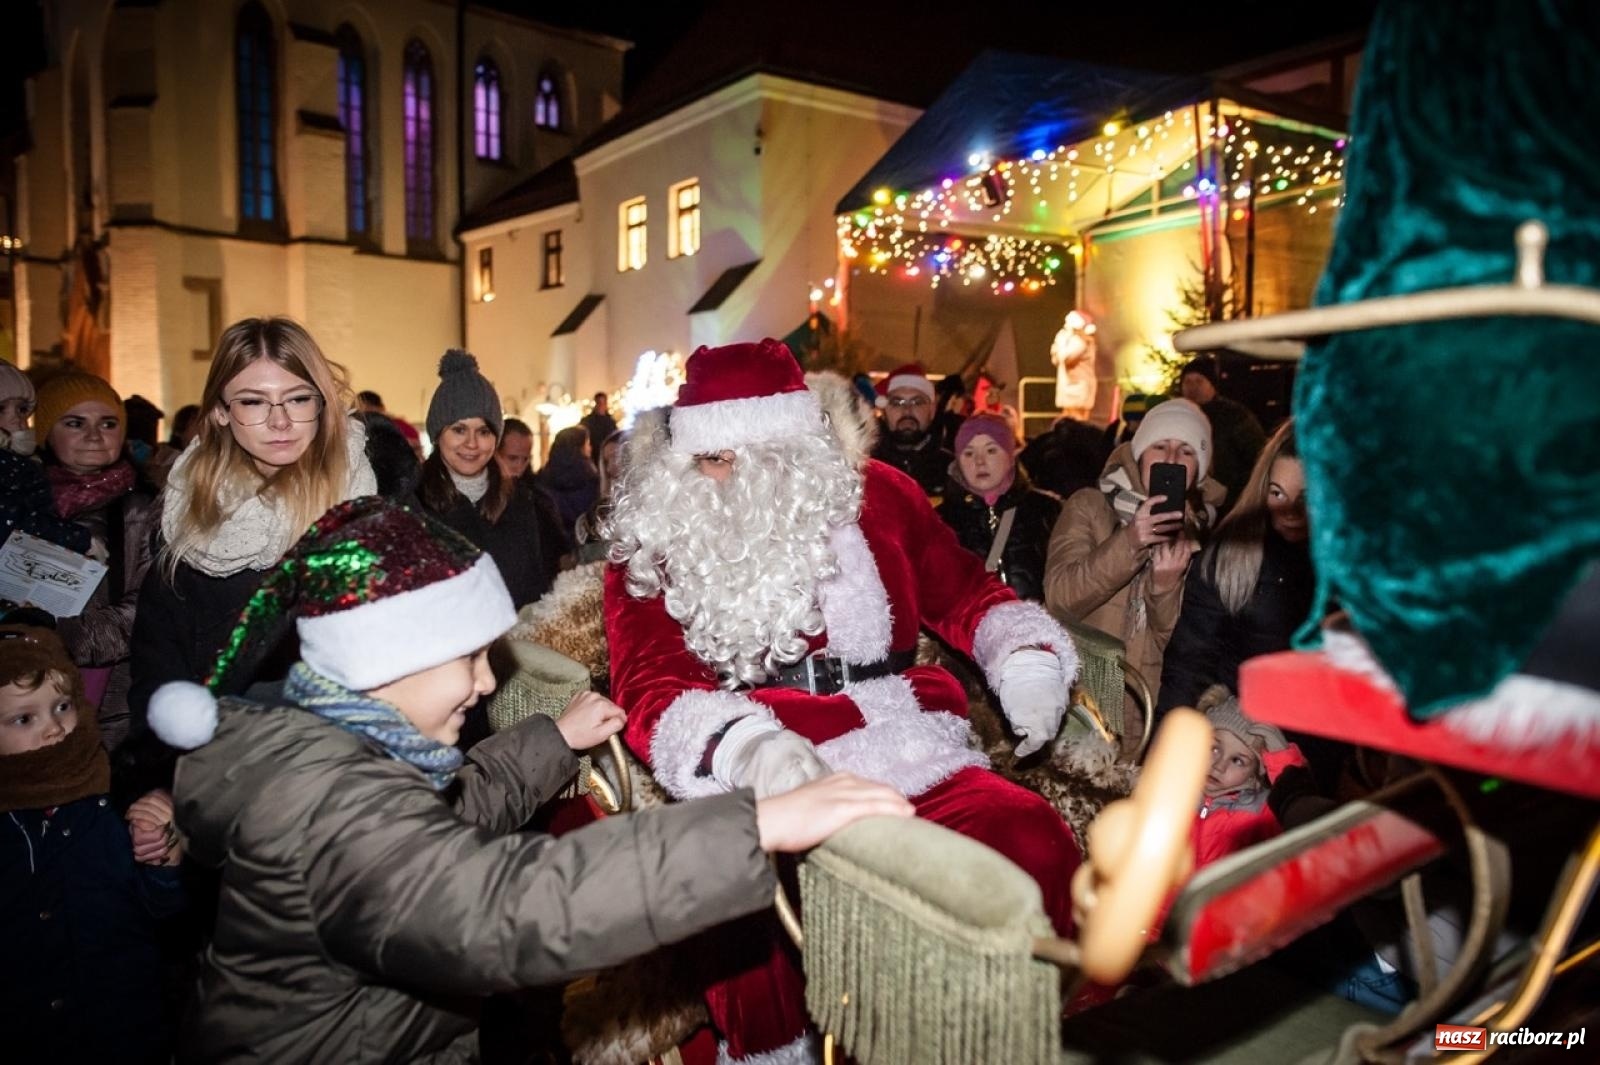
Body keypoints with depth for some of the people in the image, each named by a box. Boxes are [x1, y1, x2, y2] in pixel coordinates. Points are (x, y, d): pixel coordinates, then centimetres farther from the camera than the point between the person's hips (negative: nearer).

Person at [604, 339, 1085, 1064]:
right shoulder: (651, 545, 3)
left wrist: (1027, 663, 1)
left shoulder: (873, 495, 9)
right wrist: (750, 747, -28)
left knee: (1034, 844, -21)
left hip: (909, 754, 2)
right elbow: (650, 687, -8)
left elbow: (966, 594, 20)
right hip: (756, 785, -2)